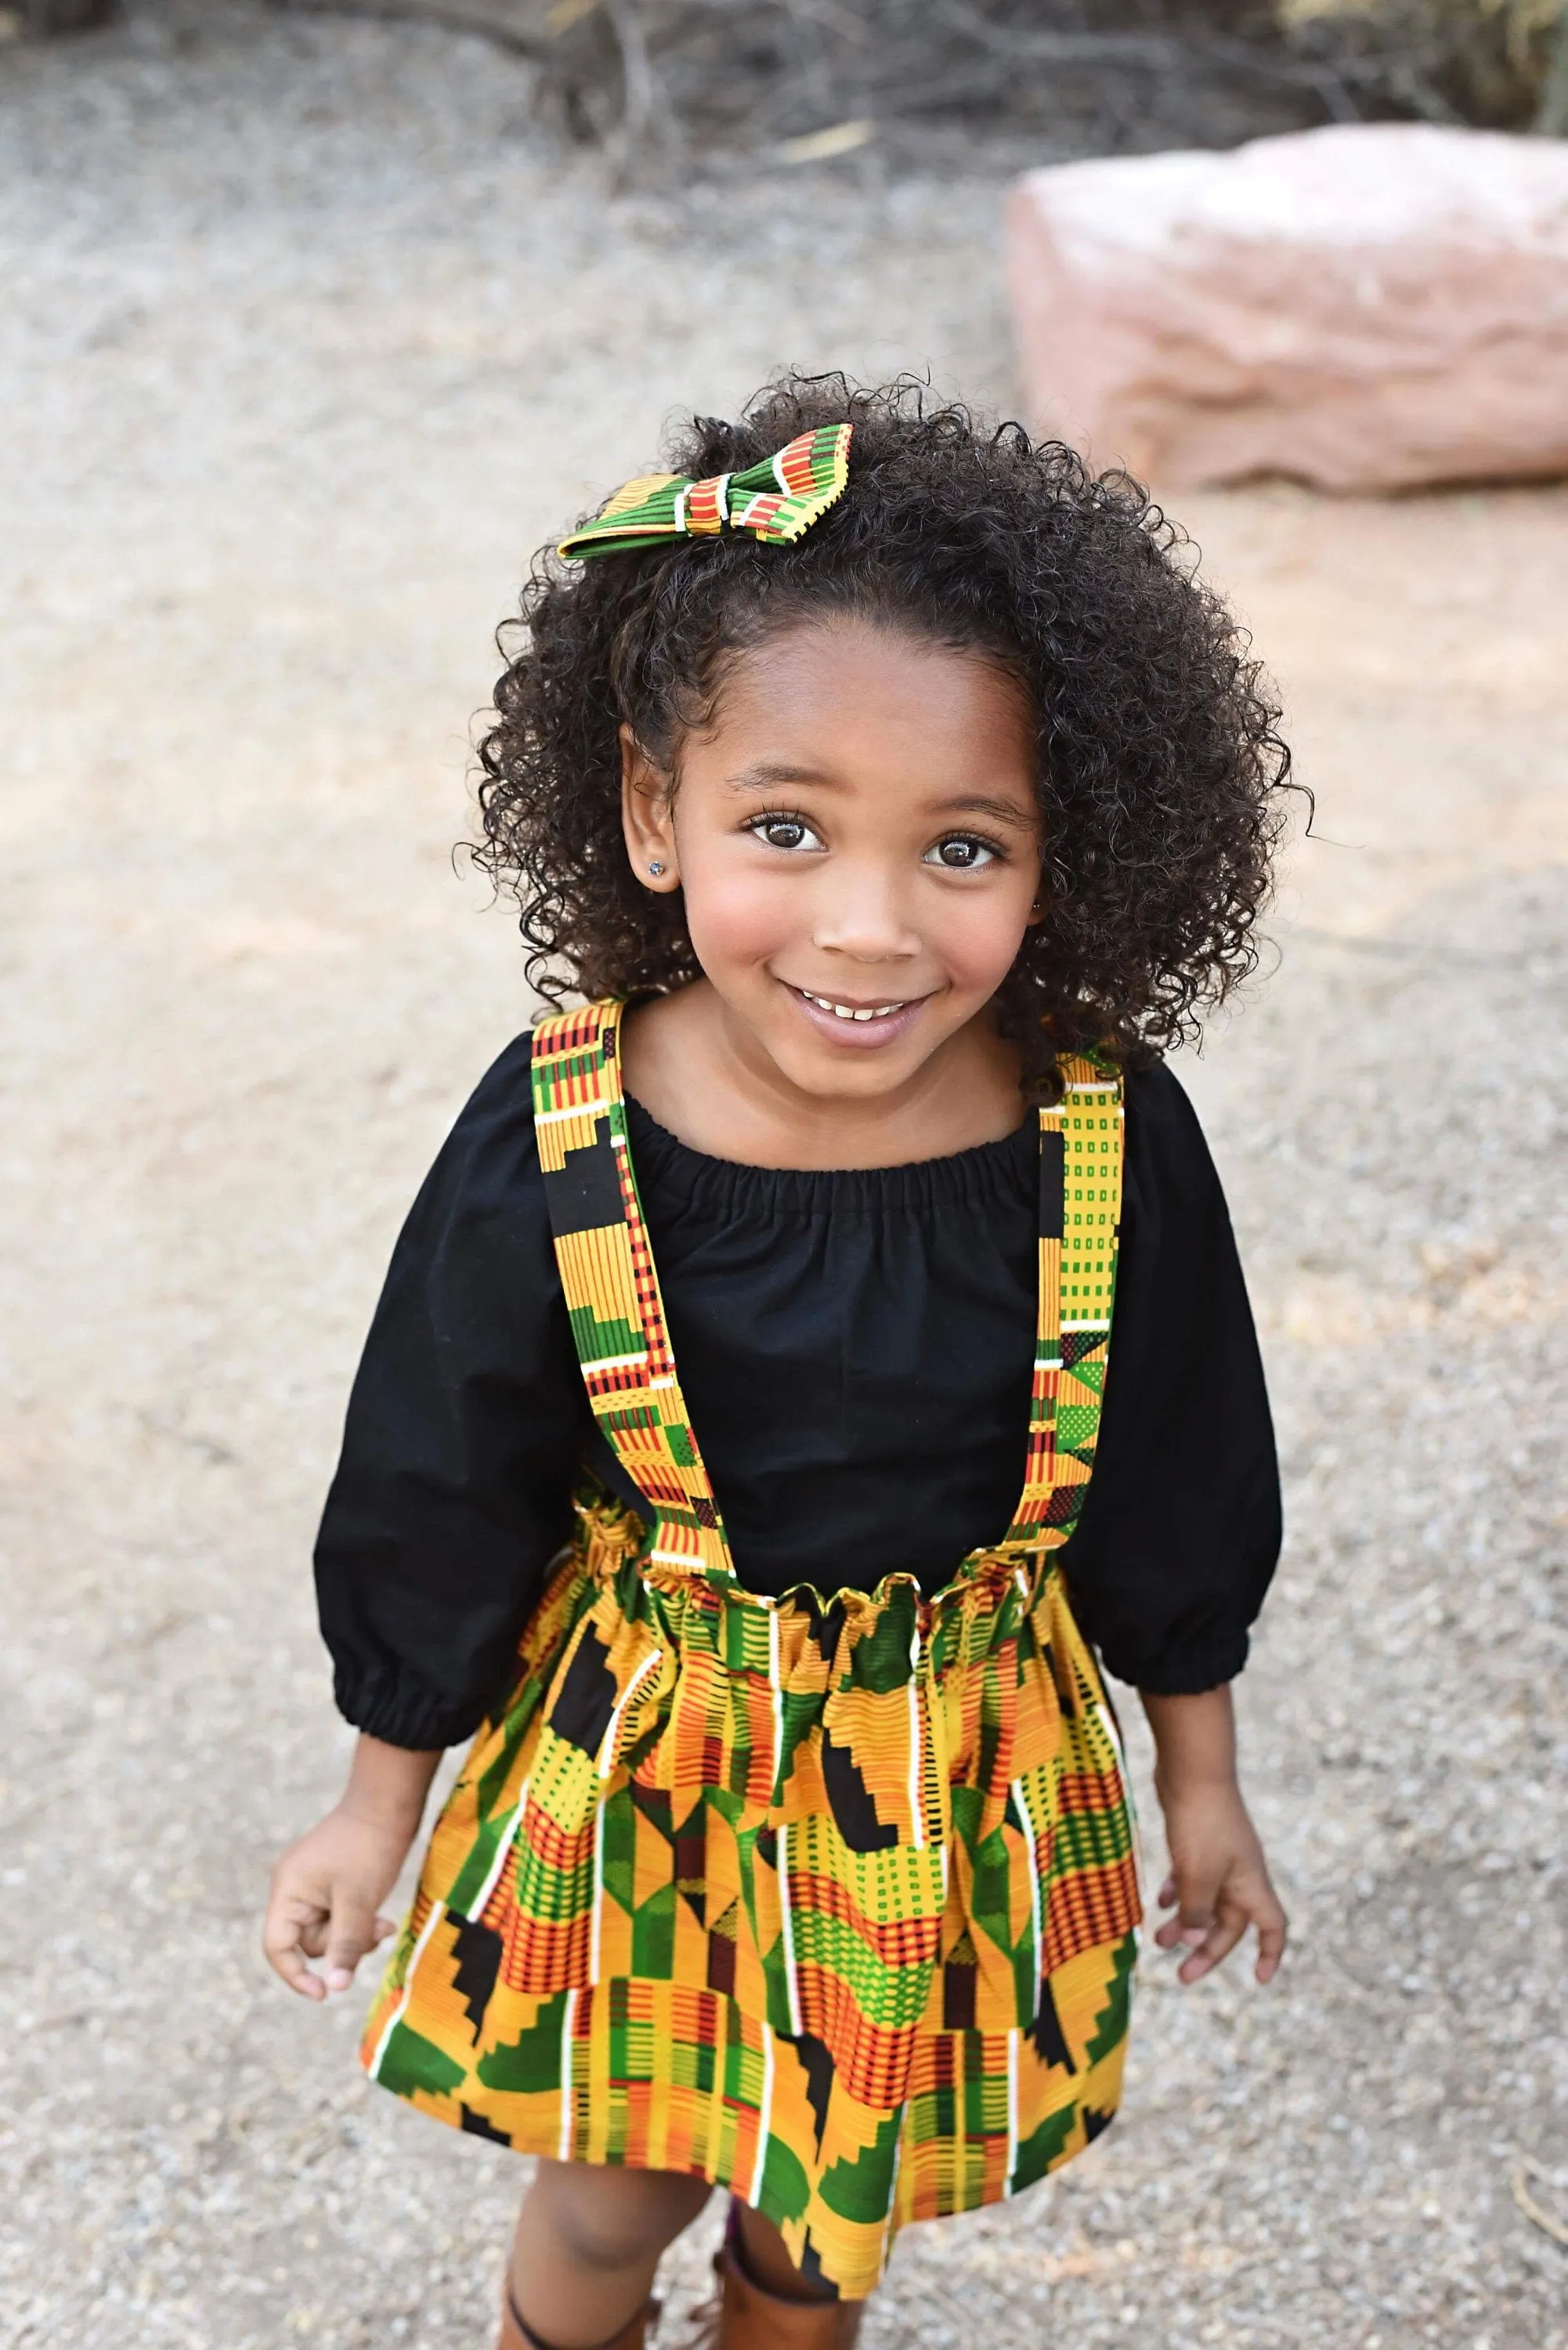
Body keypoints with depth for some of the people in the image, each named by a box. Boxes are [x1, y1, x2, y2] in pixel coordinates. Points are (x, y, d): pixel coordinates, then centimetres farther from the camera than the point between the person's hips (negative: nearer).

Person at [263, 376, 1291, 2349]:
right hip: (643, 1756, -1)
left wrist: (1201, 1779, 8)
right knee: (614, 2192, 17)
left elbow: (1175, 1508, -3)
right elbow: (432, 1512, -7)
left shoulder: (1112, 1150, -20)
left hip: (955, 1771, 1)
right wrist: (379, 1810, 3)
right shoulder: (557, 1153, -23)